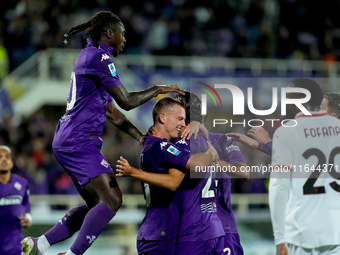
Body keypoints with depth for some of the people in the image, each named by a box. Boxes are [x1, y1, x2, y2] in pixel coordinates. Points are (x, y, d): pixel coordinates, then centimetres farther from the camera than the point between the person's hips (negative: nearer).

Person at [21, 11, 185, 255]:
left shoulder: (90, 56, 21)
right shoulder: (99, 57, -11)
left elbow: (111, 111, 23)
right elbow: (126, 101, -15)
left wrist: (141, 136, 19)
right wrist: (158, 89, -1)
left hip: (69, 142, 11)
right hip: (79, 141, -11)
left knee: (96, 204, 13)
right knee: (112, 199, -17)